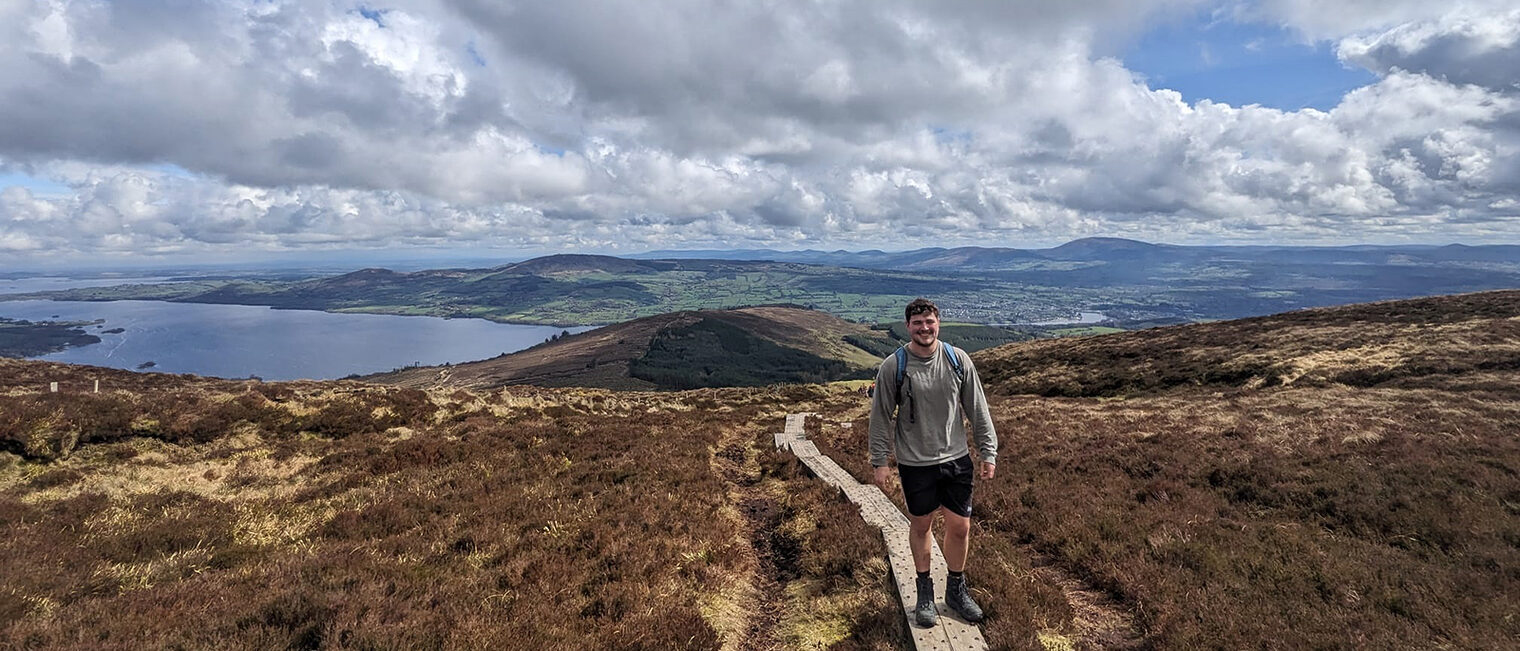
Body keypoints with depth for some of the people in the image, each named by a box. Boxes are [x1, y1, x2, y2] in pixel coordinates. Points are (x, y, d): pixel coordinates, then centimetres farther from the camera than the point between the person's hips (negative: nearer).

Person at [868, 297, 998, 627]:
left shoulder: (958, 360, -4)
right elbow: (881, 415, -3)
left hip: (956, 459, 2)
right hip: (915, 464, -2)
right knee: (920, 526, 13)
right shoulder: (893, 366, -10)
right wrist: (880, 461, -3)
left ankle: (956, 589, 32)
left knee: (960, 527, 8)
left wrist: (988, 452, 3)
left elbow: (977, 409, 3)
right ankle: (925, 590, 33)